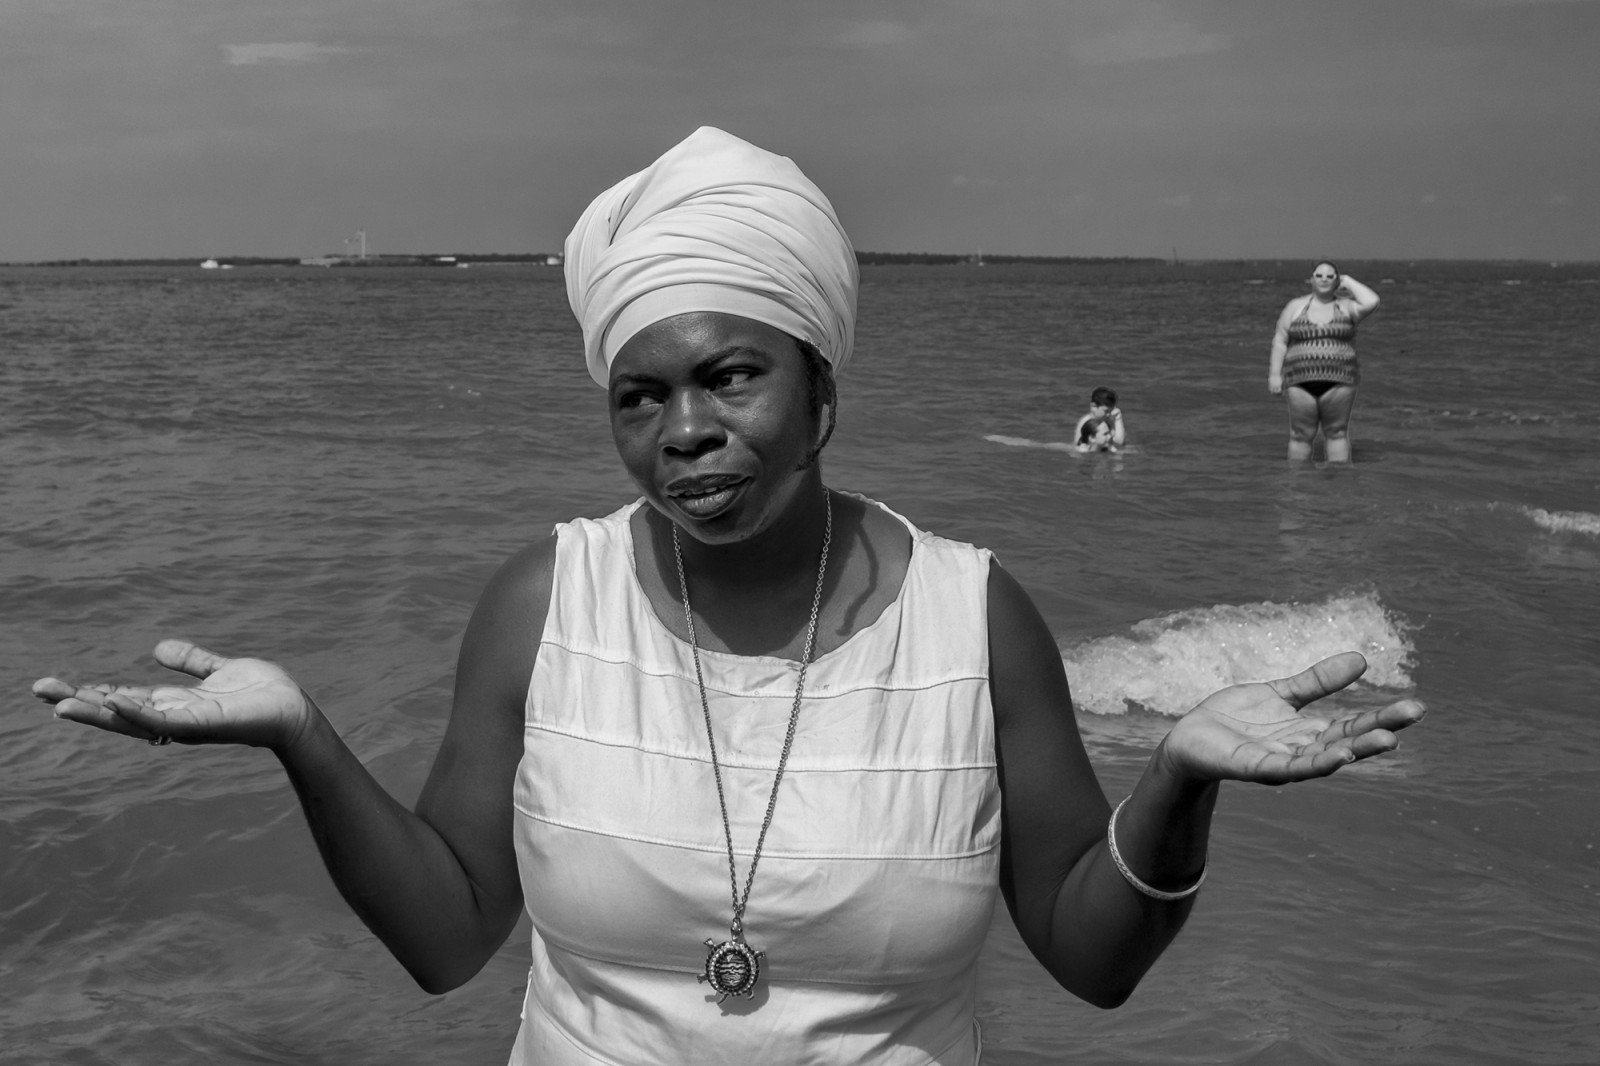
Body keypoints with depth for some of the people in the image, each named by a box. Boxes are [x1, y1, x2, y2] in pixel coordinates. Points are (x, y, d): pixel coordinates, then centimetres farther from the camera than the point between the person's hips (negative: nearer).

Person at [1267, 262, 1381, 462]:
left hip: (1338, 381, 0)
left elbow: (1371, 303, -14)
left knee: (1337, 433, 3)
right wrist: (1275, 374, -2)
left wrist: (1349, 283, -1)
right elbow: (1280, 341, 7)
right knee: (1301, 436, 3)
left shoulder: (1346, 307, 4)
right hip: (1302, 381, 1)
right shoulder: (1295, 307, 7)